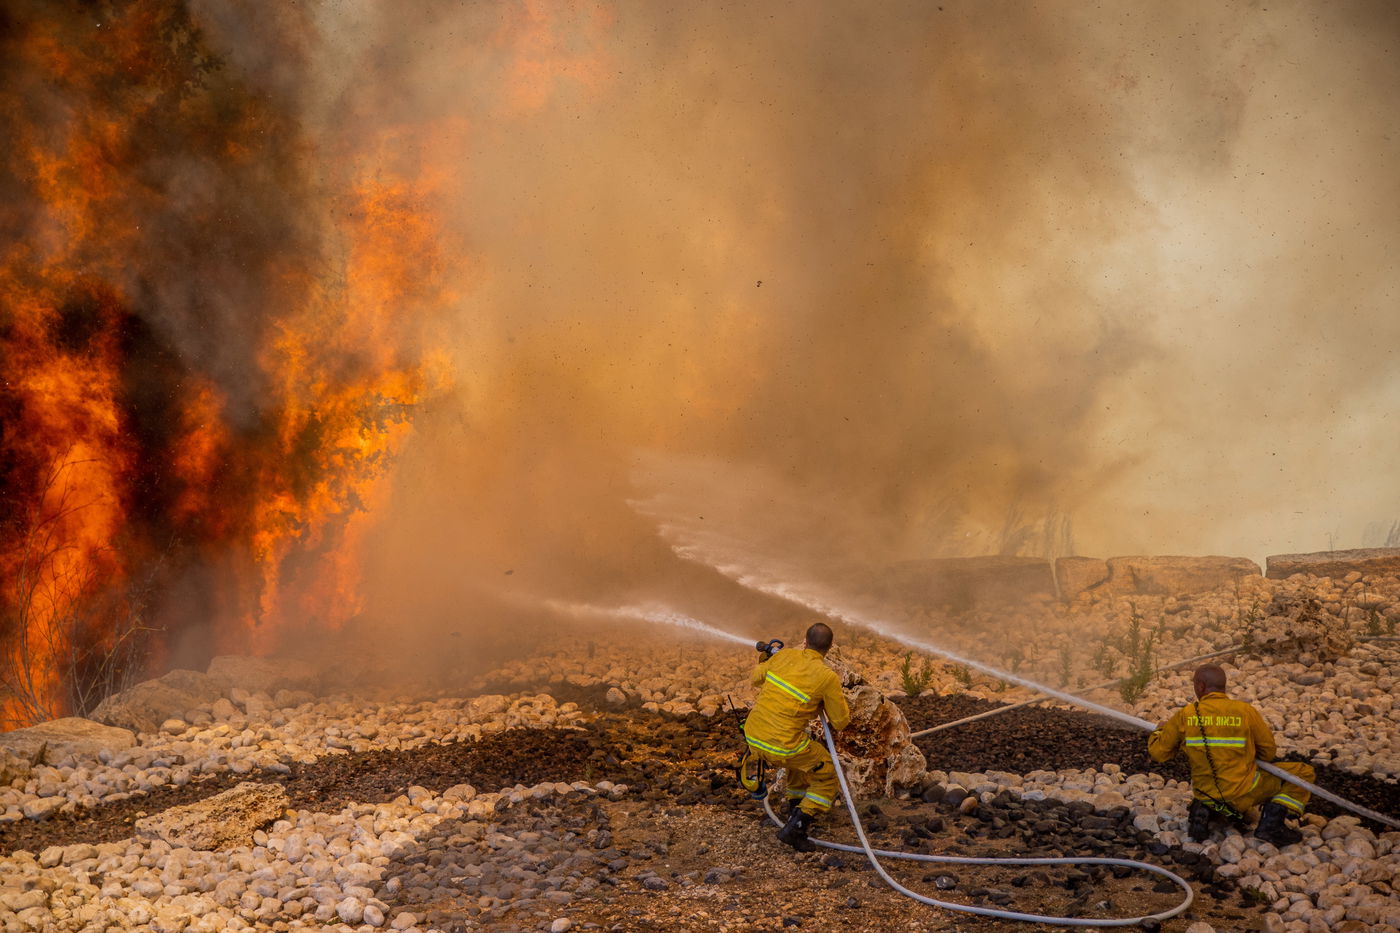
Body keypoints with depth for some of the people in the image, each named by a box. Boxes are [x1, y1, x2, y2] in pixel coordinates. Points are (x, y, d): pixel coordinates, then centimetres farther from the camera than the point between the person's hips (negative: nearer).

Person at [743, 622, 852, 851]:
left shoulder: (785, 655, 1)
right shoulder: (827, 677, -13)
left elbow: (757, 677, 20)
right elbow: (841, 722, -2)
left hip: (753, 736, 6)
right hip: (781, 747, -6)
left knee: (804, 756, 34)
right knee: (827, 777, 15)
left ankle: (795, 812, 42)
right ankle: (795, 828, 2)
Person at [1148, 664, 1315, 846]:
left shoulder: (1185, 715, -5)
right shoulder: (1246, 711, -9)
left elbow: (1158, 752, 2)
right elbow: (1268, 752, 1)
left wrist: (1159, 731, 24)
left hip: (1205, 795, 3)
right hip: (1243, 794, -3)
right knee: (1304, 772, 12)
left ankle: (1202, 811, 10)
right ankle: (1271, 823, -2)